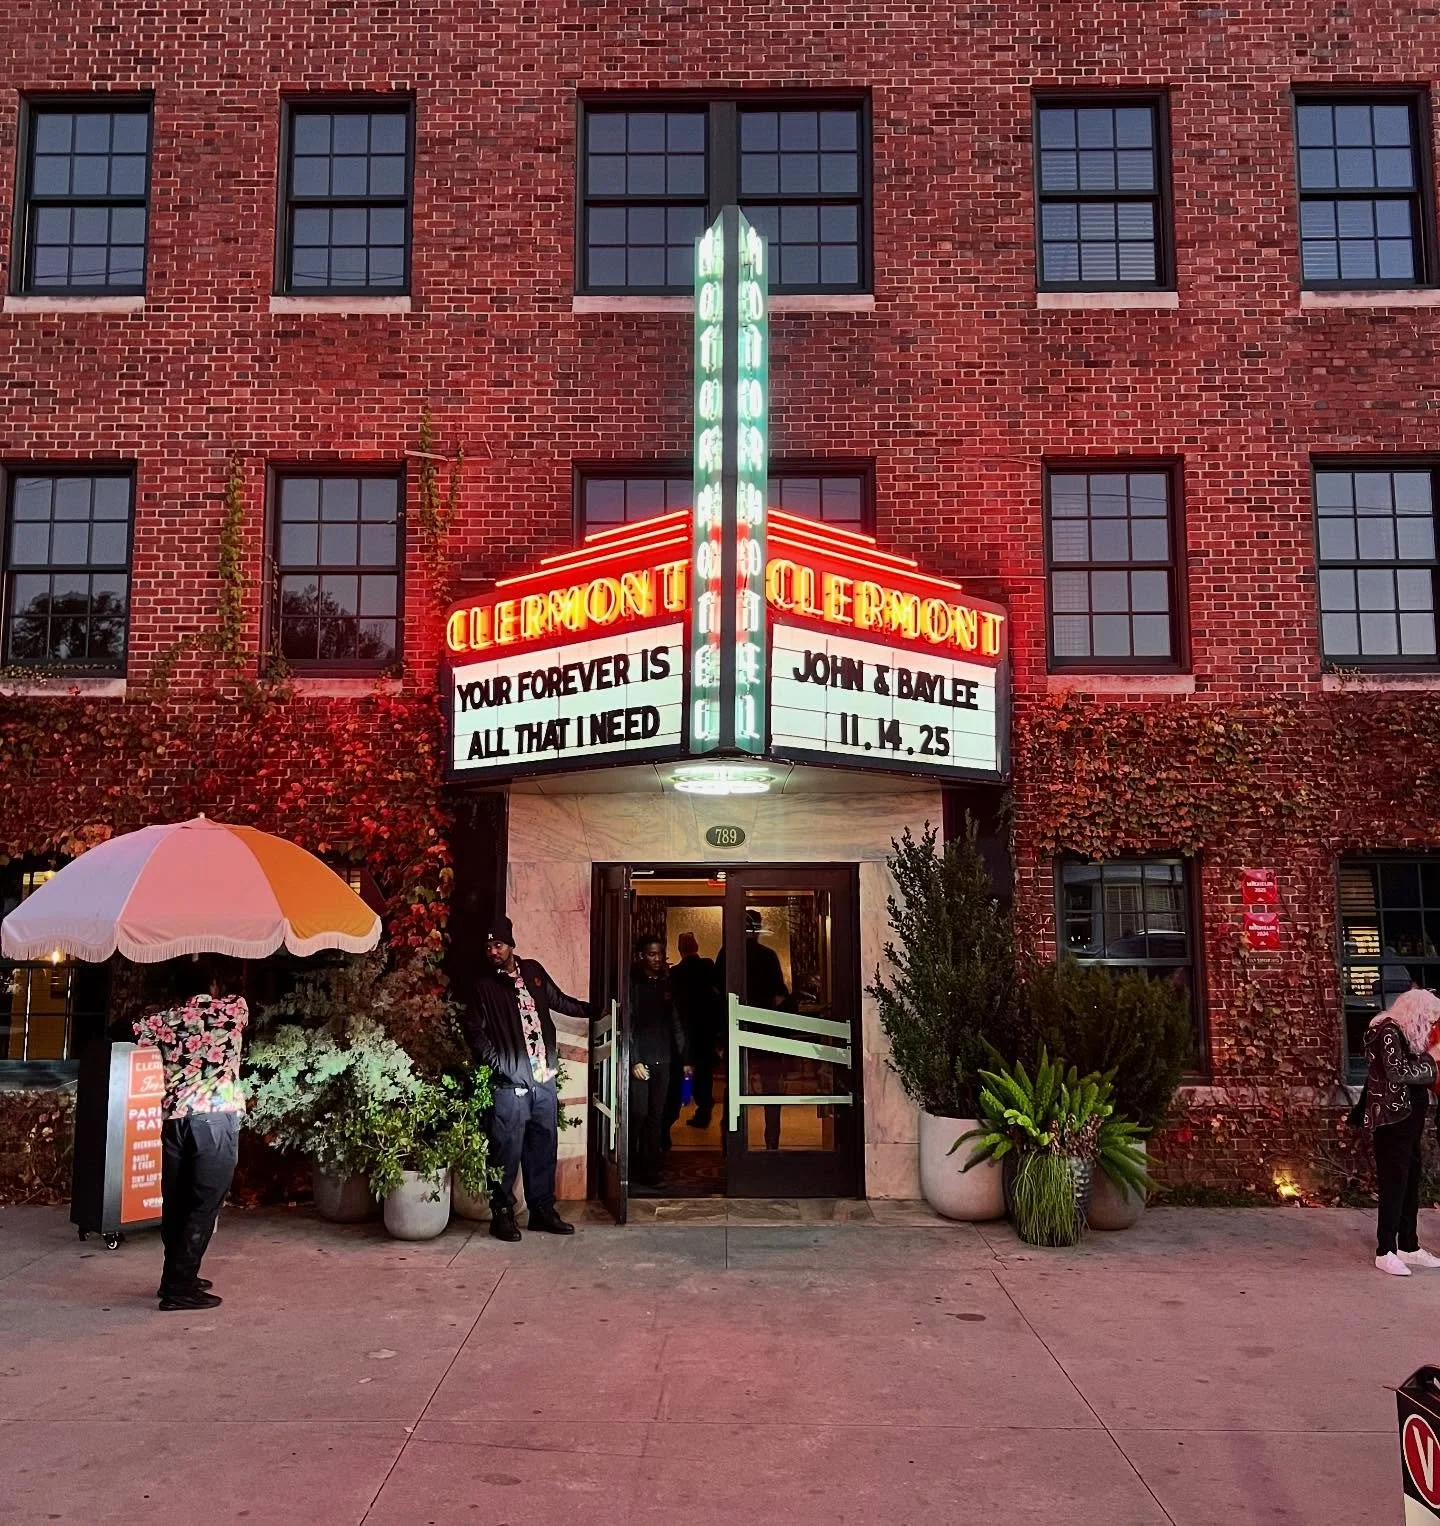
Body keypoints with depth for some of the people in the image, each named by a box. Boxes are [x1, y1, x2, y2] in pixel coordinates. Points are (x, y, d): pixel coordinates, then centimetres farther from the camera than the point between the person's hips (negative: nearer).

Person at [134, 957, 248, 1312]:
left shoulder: (171, 1017, 11)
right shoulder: (235, 1008, 3)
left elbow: (137, 1028, 25)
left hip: (174, 1117, 5)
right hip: (215, 1117, -5)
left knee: (176, 1202, 15)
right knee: (204, 1205, -1)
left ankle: (176, 1277, 26)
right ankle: (180, 1288, -3)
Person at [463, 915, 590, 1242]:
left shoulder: (533, 971, 10)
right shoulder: (484, 986, -1)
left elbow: (560, 1001, 23)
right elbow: (474, 1030, -6)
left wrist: (595, 1010, 22)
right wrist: (495, 1063, -13)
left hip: (544, 1079, 4)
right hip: (511, 1083, -4)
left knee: (544, 1148, 11)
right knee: (508, 1151, -2)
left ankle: (543, 1210, 22)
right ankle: (502, 1214, 11)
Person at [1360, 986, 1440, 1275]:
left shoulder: (1405, 1033, 16)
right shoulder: (1388, 1031, -13)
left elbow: (1414, 1073, 15)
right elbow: (1398, 1072, -22)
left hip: (1408, 1118, 10)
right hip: (1392, 1119, -10)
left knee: (1411, 1182, 12)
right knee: (1394, 1183, -6)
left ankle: (1408, 1246, 20)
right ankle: (1385, 1252, 0)